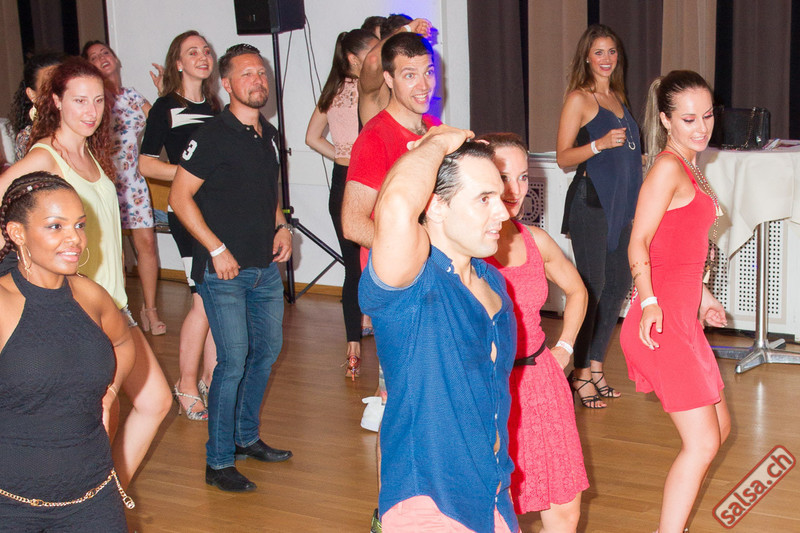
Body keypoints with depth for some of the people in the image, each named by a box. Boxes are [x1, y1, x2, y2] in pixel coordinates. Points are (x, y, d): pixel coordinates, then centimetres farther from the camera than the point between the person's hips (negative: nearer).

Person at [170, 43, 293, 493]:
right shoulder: (213, 136, -11)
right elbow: (180, 197, -12)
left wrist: (281, 227, 8)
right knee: (234, 361, -8)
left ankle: (247, 437, 32)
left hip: (266, 267, 8)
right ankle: (219, 463, 3)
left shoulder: (269, 135, 12)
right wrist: (217, 249, -16)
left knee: (268, 350, 15)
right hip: (224, 270, -8)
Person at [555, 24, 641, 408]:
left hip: (620, 204, 8)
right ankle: (581, 374, 2)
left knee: (619, 284, 8)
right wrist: (600, 143, -23)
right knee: (593, 286, -7)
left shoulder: (617, 97, 17)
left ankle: (596, 367, 19)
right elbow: (563, 157, -9)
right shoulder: (579, 99, -5)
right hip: (590, 202, -8)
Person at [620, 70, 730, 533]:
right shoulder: (668, 168, -13)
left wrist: (703, 296, 25)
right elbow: (638, 243, -17)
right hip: (663, 321, -10)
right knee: (703, 443, -9)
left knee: (720, 427, 18)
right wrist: (650, 303, -26)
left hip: (684, 318, 10)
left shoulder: (689, 167, 15)